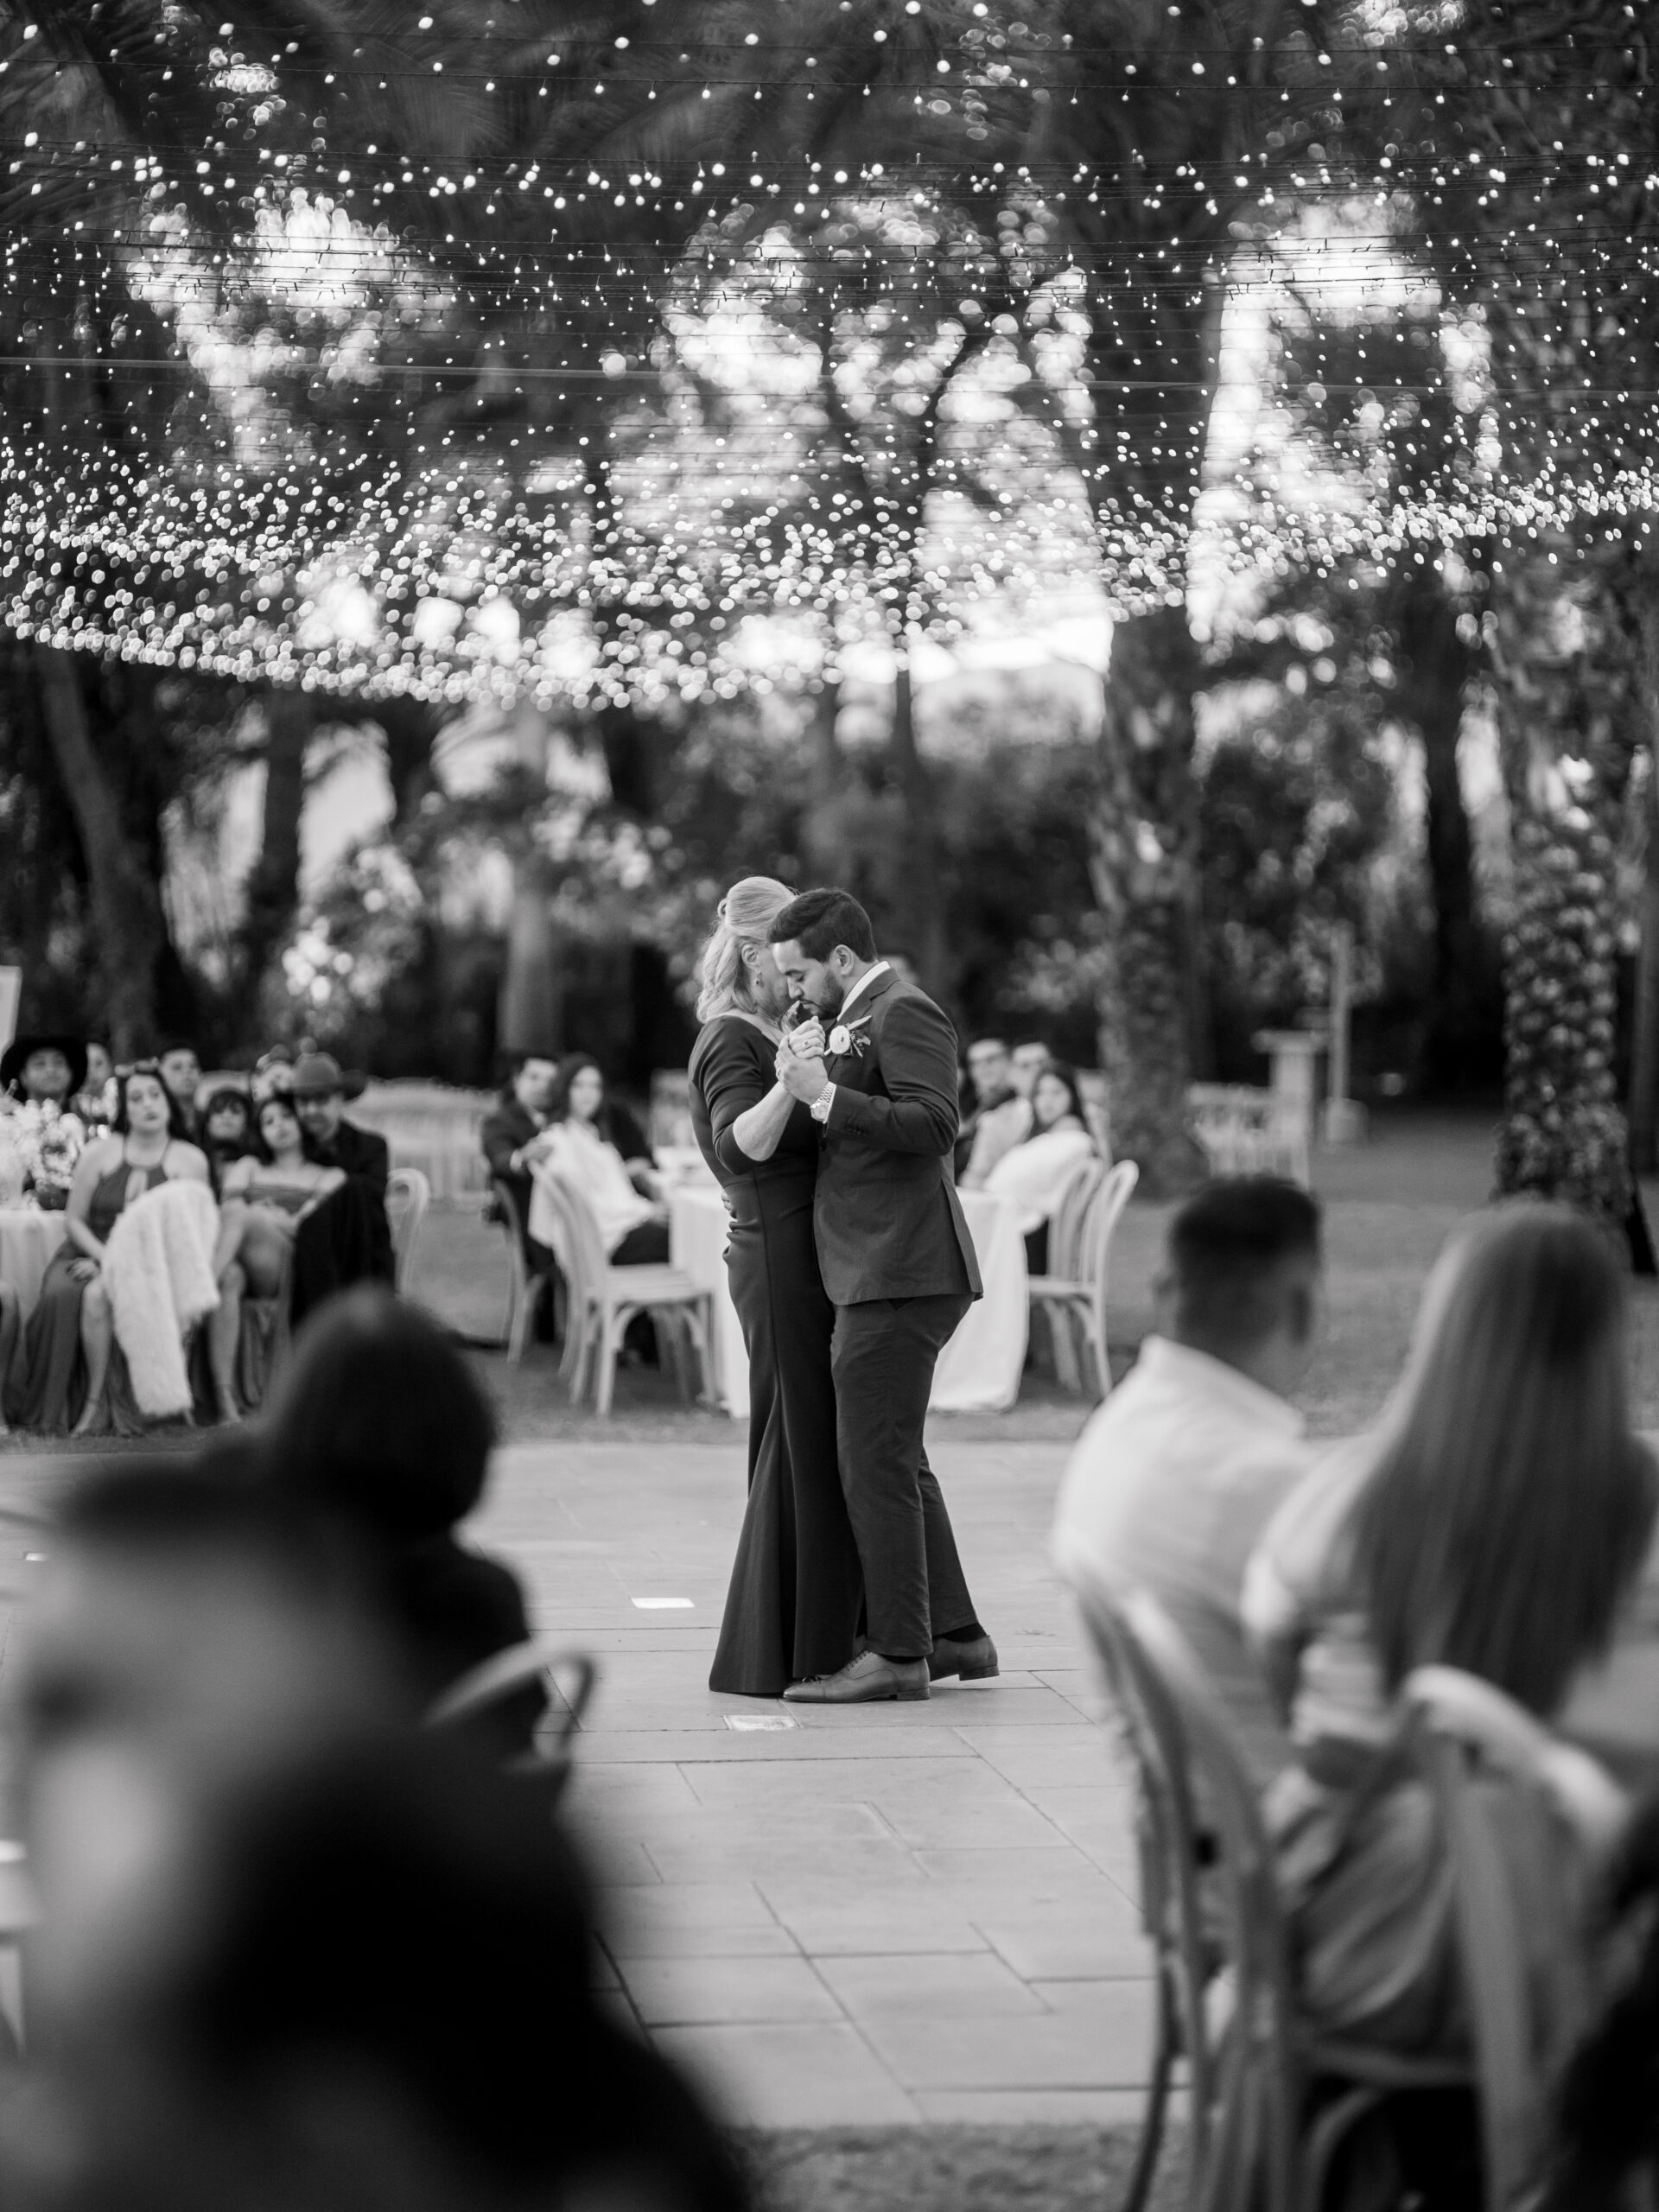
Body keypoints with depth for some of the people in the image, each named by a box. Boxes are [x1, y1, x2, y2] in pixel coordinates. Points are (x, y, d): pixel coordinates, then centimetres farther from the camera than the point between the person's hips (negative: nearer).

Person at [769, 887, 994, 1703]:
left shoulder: (903, 1014, -10)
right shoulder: (859, 1019, 20)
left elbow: (933, 1123, -23)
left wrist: (826, 1095, -24)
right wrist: (801, 1082, 3)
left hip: (899, 1276, -11)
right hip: (878, 1276, 11)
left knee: (876, 1465, -7)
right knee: (898, 1462, 16)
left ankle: (897, 1653, -3)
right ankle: (955, 1634, 23)